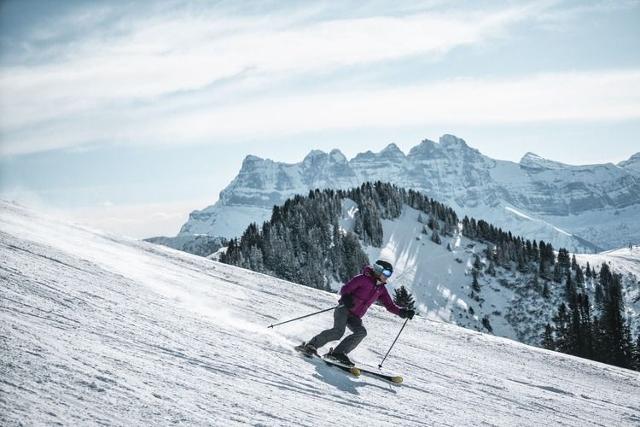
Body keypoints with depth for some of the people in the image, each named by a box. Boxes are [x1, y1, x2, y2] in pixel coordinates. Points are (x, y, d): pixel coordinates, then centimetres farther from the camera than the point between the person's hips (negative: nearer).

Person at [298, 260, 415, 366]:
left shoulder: (381, 289, 13)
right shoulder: (363, 279, -7)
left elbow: (390, 306, 15)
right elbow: (344, 290, -9)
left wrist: (403, 312, 0)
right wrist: (346, 298, -30)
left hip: (355, 317, 6)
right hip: (344, 309, -6)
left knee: (361, 332, -23)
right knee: (338, 332, -28)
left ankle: (338, 353, -22)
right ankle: (312, 345, -13)